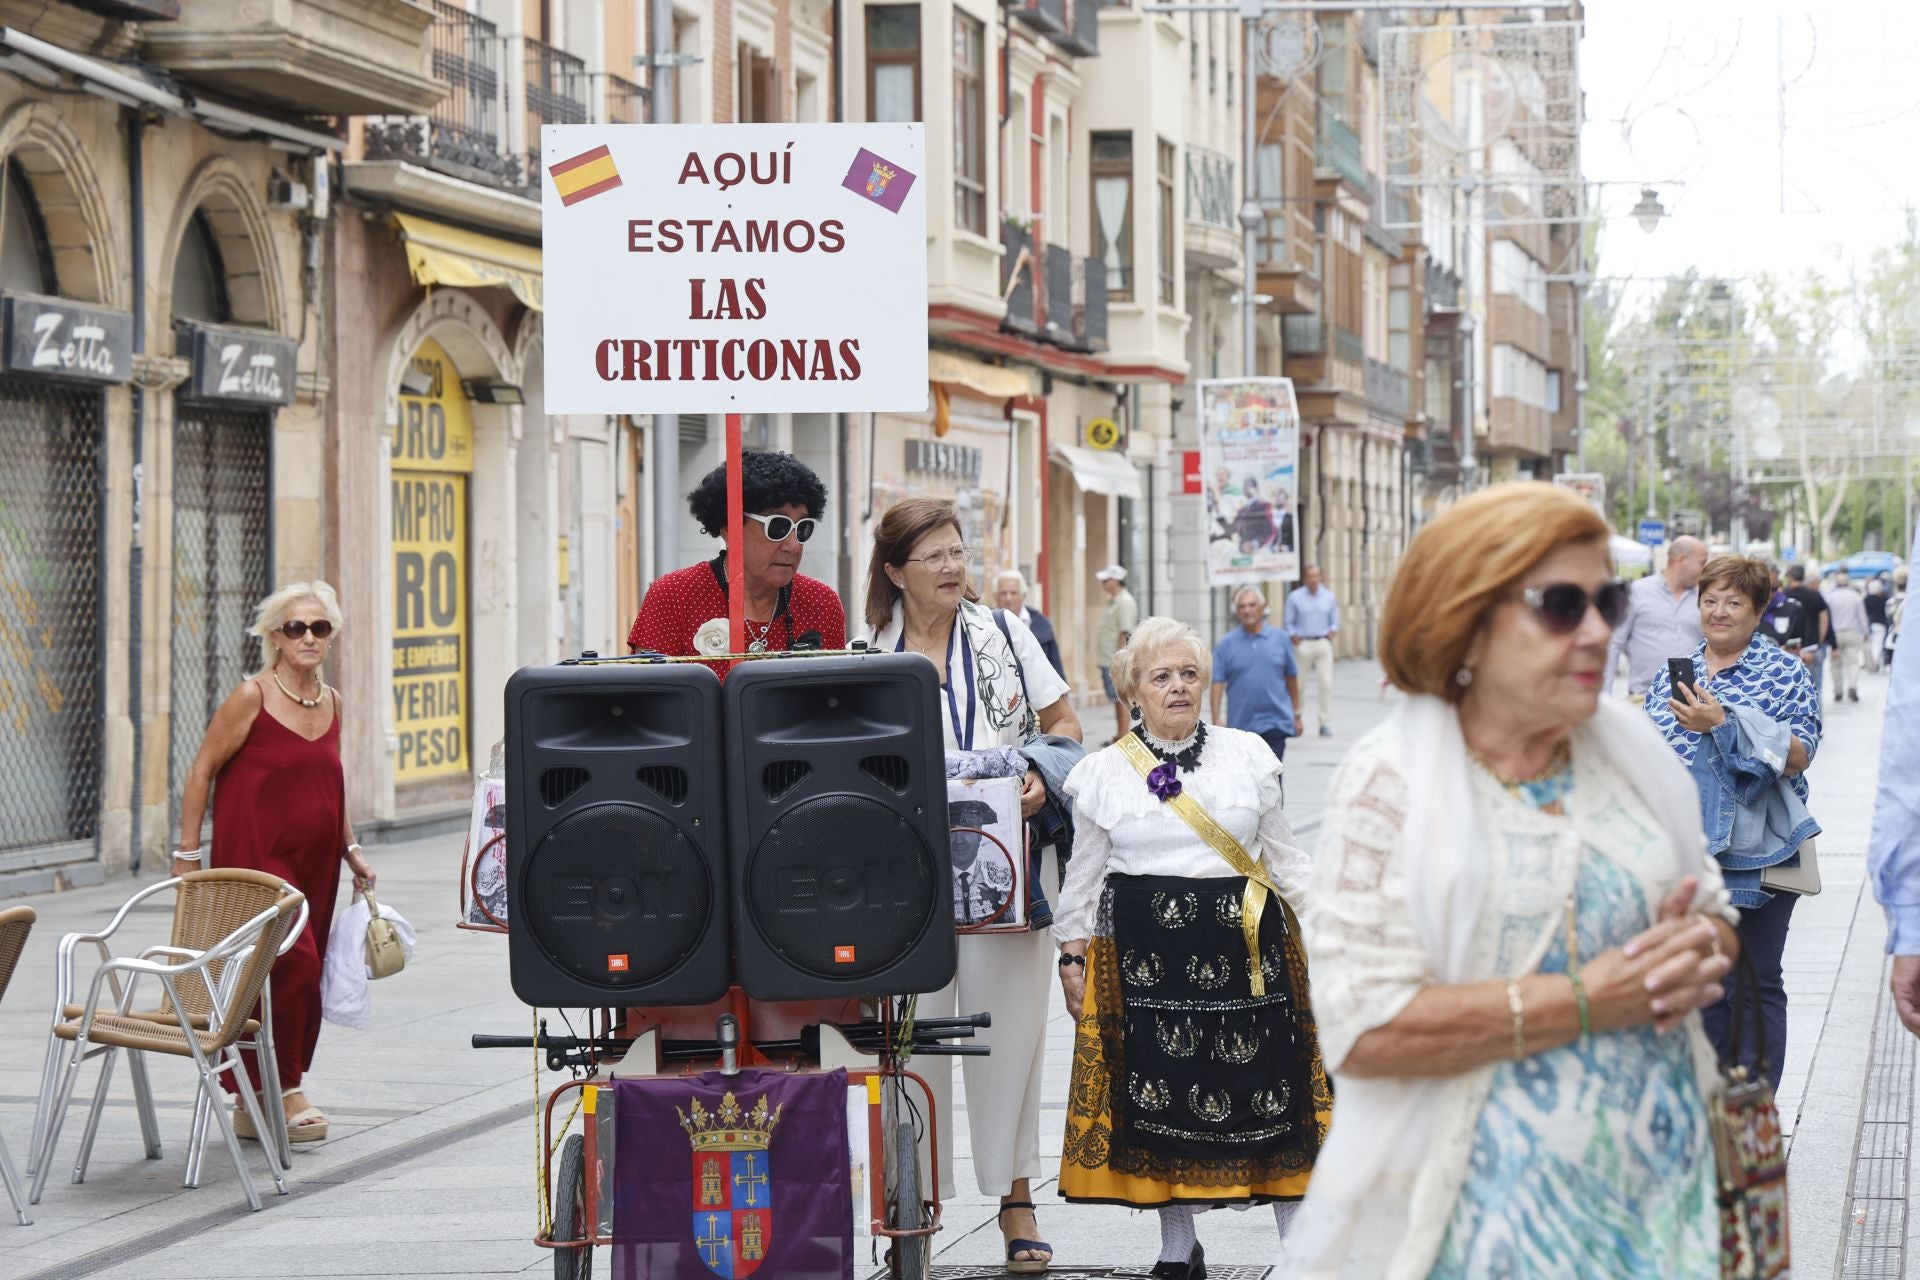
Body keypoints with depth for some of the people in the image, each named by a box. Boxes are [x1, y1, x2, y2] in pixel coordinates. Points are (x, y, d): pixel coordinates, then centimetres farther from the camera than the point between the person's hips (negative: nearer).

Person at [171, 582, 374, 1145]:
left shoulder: (331, 701, 11)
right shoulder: (251, 698, -9)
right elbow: (201, 772, -6)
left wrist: (351, 848, 18)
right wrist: (188, 853, -9)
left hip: (313, 863, 7)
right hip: (255, 856, -7)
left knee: (300, 978, 6)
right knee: (290, 965, -16)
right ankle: (283, 1090, -1)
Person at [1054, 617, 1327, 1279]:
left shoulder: (1247, 755, 7)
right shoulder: (1103, 773, 5)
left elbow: (1283, 854, 12)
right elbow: (1084, 874, 11)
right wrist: (1072, 956, 7)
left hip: (1244, 944, 0)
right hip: (1145, 948, 0)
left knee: (1269, 1088, -2)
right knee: (1160, 1094, 2)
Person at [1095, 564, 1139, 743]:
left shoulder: (1124, 602, -15)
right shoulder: (1113, 601, 16)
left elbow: (1125, 633, -20)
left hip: (1116, 660, -10)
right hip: (1108, 660, 10)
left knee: (1120, 698, -7)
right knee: (1116, 698, 15)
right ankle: (1119, 734, 21)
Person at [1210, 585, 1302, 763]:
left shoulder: (1280, 638, 3)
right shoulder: (1227, 644, 1)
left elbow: (1291, 678, 10)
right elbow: (1217, 683, -2)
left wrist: (1296, 714, 11)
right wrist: (1216, 719, -11)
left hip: (1275, 722, -1)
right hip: (1241, 724, 1)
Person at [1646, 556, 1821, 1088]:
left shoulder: (1785, 673, -2)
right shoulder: (1671, 674, 12)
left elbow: (1796, 758, -12)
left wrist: (1724, 724, -21)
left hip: (1754, 856, -4)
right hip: (1682, 854, 4)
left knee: (1755, 985, 1)